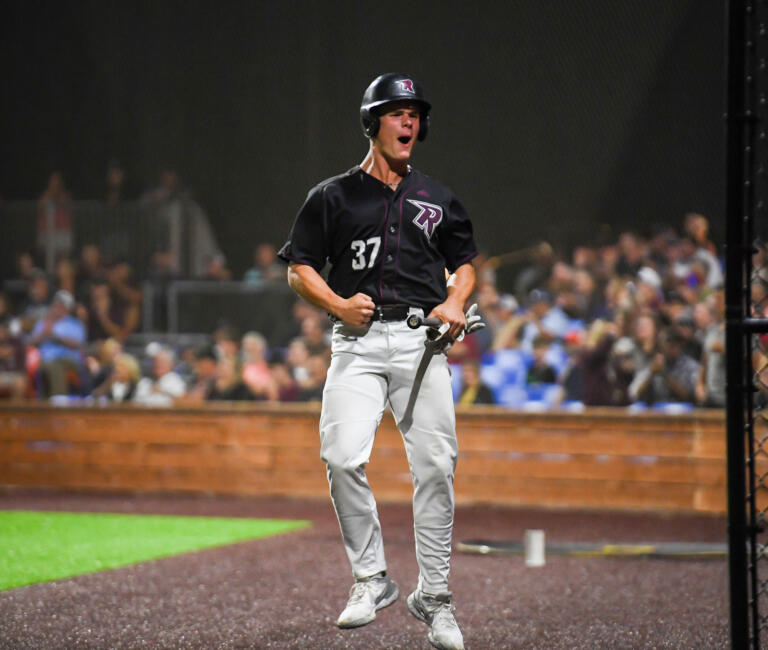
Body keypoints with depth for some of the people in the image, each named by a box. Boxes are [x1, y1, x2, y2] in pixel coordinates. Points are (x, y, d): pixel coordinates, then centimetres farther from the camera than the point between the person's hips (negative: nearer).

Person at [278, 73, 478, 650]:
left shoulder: (438, 199, 16)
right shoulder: (334, 196, 8)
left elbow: (465, 262, 24)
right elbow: (299, 269, 9)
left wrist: (456, 303, 3)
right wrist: (339, 305, -9)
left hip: (423, 341, 2)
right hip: (359, 342, -2)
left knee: (435, 468, -4)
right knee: (344, 457, -19)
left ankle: (434, 597, 8)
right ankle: (372, 580, -3)